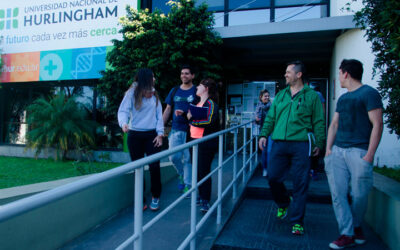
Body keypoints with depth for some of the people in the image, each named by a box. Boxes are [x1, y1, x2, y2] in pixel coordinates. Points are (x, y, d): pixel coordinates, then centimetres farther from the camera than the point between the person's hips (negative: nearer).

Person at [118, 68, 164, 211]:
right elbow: (123, 111, -10)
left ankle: (155, 198, 16)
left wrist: (160, 133, -2)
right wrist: (124, 123, -31)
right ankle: (141, 200, 18)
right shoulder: (132, 93, -2)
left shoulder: (154, 94, 10)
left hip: (152, 135, 2)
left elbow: (159, 114, 7)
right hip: (135, 135, -2)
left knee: (155, 167, -3)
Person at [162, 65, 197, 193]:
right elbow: (168, 109, 13)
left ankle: (188, 185, 16)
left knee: (188, 158, 2)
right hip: (175, 129, 3)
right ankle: (181, 174, 27)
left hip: (190, 130, -3)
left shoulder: (196, 91, 2)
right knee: (174, 156, -3)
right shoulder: (174, 91, 11)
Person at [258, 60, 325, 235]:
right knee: (273, 177, 3)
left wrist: (318, 143, -3)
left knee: (300, 184, 0)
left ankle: (297, 222, 14)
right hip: (279, 144, 4)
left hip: (301, 145, -3)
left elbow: (319, 122, 4)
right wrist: (264, 134, 6)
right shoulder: (280, 95, 16)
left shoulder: (311, 96, 5)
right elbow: (270, 117, 17)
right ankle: (283, 203, 34)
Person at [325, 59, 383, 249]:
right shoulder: (342, 98, 19)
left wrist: (369, 155, -14)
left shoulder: (369, 93, -2)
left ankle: (357, 226, 28)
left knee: (359, 194, 2)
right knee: (338, 193, 0)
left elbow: (377, 125, -8)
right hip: (337, 151, 6)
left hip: (359, 151, -6)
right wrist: (328, 149, 9)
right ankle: (347, 234, 8)